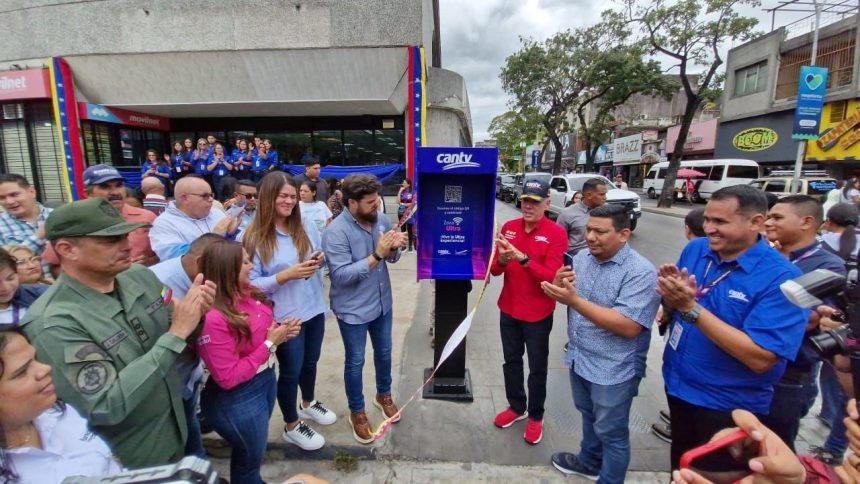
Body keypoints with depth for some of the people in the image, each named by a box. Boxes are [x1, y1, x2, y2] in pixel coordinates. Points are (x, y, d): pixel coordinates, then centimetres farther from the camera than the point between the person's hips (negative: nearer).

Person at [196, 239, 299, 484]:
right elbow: (228, 378, -25)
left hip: (266, 378, 7)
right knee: (250, 457, 20)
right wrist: (270, 343, -24)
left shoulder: (246, 292, -8)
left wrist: (281, 329, -9)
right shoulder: (213, 319, -30)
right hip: (238, 398, -7)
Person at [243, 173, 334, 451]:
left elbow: (320, 257, 11)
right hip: (285, 316, -5)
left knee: (310, 361, 23)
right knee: (291, 370, 12)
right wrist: (287, 275, -25)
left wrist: (320, 260, -12)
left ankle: (308, 404, 52)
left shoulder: (307, 225, -2)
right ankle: (292, 427, 36)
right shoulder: (254, 237, -15)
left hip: (314, 308, 5)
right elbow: (250, 283, -15)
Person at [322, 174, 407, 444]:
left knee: (384, 353, 22)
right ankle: (357, 412, 35)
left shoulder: (381, 220, -5)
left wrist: (393, 248, -19)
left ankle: (384, 395, 48)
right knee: (355, 362, 12)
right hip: (353, 309, -6)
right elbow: (341, 275, -28)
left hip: (382, 302, 6)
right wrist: (376, 255, -33)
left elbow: (392, 258, 4)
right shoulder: (336, 232, -23)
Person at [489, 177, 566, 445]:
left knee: (537, 367, 11)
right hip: (508, 309, 4)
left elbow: (550, 276, -21)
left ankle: (536, 416, 32)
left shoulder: (556, 233, -14)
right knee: (511, 361, 18)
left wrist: (522, 258, -32)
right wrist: (502, 259, -23)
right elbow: (495, 270, 0)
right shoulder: (508, 227, 0)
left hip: (538, 314, -4)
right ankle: (516, 406, 39)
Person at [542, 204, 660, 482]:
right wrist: (559, 285, -16)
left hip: (613, 370, -6)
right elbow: (570, 300, 8)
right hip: (579, 358, 7)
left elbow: (629, 327, -30)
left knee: (611, 432, 14)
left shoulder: (641, 272, -23)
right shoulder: (582, 258, -1)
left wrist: (575, 300, -34)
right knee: (589, 417, 28)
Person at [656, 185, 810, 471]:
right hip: (677, 386, 5)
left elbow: (761, 359, -28)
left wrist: (691, 307, -33)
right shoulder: (695, 249, -7)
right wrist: (671, 298, -21)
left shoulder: (781, 279, -22)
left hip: (729, 407, -5)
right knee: (680, 467, 26)